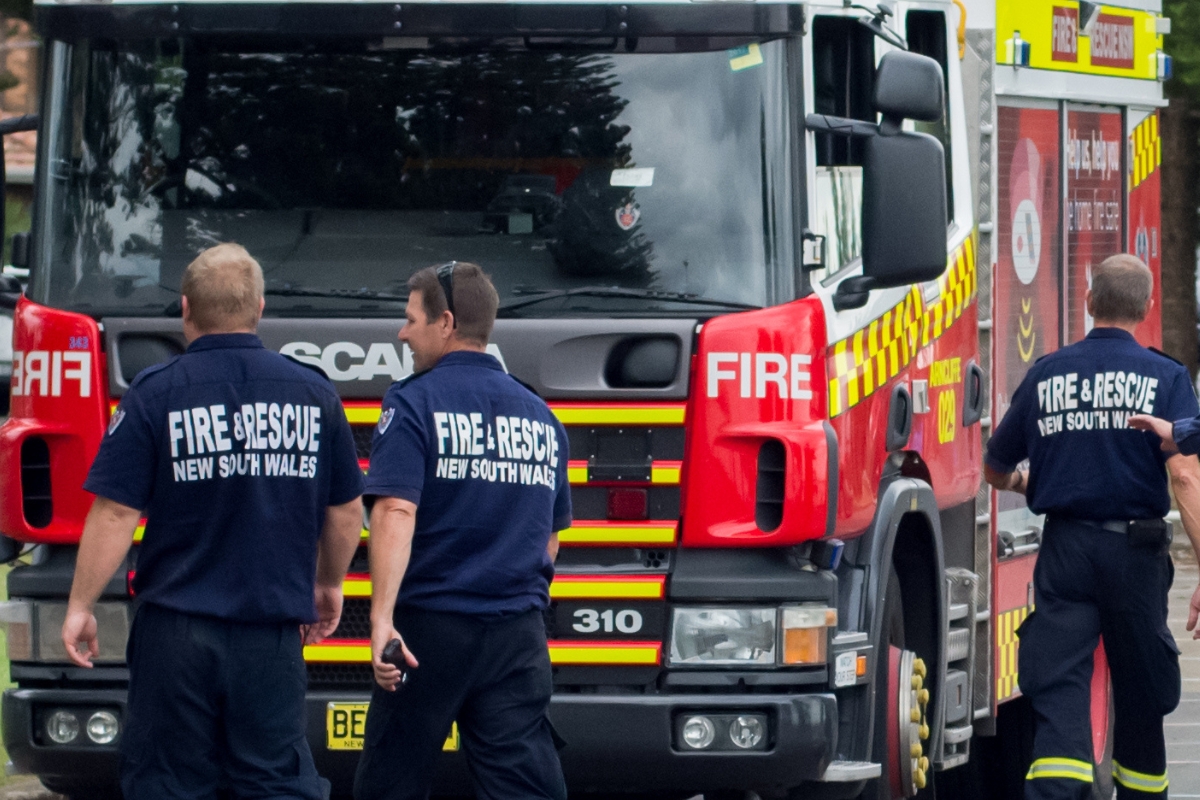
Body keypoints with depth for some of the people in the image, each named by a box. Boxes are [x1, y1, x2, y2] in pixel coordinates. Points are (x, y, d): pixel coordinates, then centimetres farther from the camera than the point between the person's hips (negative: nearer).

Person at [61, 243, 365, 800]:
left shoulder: (155, 395, -7)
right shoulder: (313, 394, 4)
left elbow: (115, 513, -9)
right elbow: (346, 511, 12)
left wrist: (80, 606, 1)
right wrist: (328, 585, 29)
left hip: (176, 629, -2)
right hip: (274, 630, 2)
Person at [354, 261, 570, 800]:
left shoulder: (414, 404, -6)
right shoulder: (539, 416, 13)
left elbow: (396, 512, -19)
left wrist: (382, 618, -26)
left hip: (430, 631, -4)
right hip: (519, 635, 4)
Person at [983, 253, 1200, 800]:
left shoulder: (1046, 375, 6)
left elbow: (996, 471, 16)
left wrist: (1020, 482, 41)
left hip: (1064, 549, 1)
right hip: (1135, 546, -1)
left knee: (1058, 691, -6)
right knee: (1140, 692, 14)